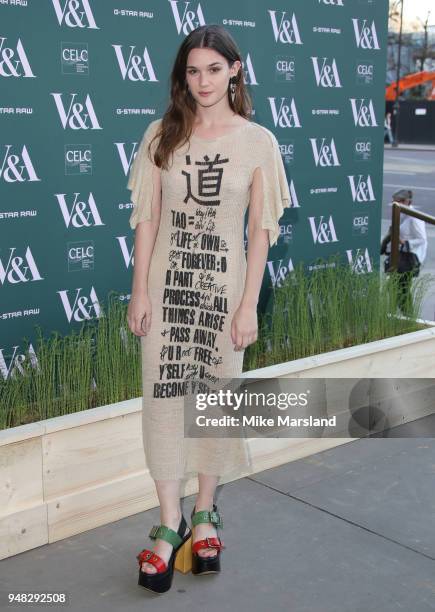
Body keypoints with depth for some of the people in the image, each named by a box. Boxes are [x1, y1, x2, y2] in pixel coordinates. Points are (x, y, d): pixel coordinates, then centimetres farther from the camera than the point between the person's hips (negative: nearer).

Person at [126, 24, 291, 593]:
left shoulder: (258, 141, -2)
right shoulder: (162, 135, 2)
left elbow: (260, 229, -3)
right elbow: (147, 217, 2)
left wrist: (249, 305, -7)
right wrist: (140, 290, -3)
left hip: (223, 284, -1)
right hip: (168, 282, 1)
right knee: (164, 396, 1)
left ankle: (204, 512, 26)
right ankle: (170, 523, 14)